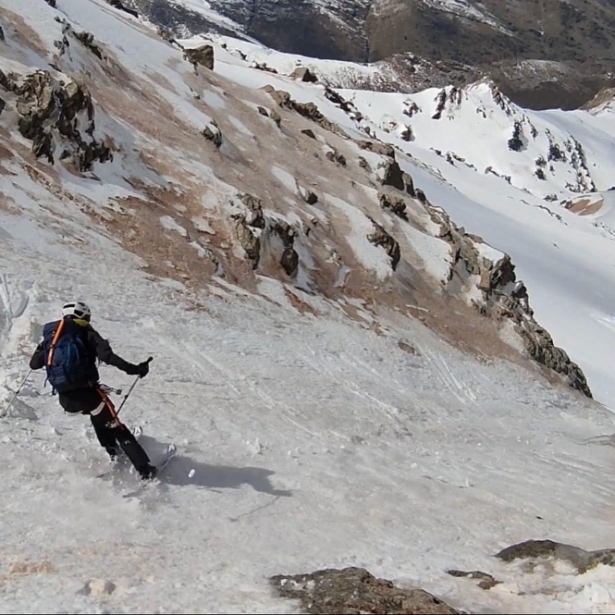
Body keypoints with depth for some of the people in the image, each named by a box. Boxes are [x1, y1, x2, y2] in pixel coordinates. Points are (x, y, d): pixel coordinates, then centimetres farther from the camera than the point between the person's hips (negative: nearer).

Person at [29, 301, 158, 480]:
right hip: (87, 392, -4)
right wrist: (132, 369, -15)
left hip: (66, 400, 4)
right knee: (115, 427, 5)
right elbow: (107, 356, -14)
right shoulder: (85, 332, 2)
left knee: (97, 415, 34)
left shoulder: (49, 334, 13)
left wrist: (44, 351, 40)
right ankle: (145, 468, -2)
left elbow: (34, 364, 19)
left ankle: (114, 454, 30)